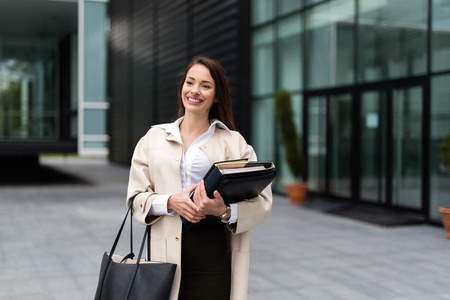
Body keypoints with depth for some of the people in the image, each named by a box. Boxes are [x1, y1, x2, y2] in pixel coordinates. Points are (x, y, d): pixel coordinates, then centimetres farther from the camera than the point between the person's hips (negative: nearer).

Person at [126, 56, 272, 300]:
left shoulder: (235, 142, 6)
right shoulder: (154, 138, 12)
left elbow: (262, 202, -2)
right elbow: (136, 197, 7)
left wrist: (224, 210, -20)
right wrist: (170, 202, -11)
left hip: (212, 250, -1)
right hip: (164, 250, 2)